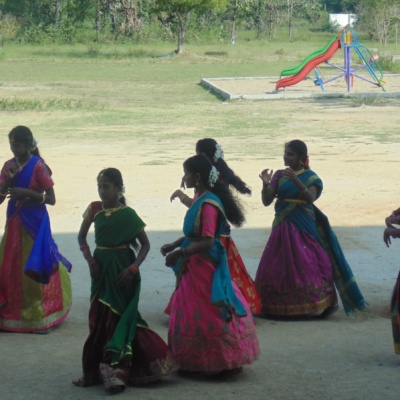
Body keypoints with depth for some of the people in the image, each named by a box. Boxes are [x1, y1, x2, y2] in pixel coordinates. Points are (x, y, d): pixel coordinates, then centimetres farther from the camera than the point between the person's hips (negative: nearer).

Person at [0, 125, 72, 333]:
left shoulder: (38, 166, -11)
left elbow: (51, 198, -12)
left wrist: (26, 192, -21)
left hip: (35, 222, -6)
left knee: (34, 268, -3)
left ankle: (40, 317, 5)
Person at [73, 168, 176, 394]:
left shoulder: (128, 214, -10)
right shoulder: (94, 209, 2)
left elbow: (145, 244, -6)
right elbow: (82, 236, 13)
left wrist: (133, 268, -18)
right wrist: (89, 258, -3)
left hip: (120, 269, -4)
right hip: (100, 267, 4)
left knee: (118, 317, -4)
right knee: (99, 318, 7)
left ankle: (116, 371, -4)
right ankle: (97, 370, 13)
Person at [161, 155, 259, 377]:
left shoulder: (208, 204, -22)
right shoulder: (201, 199, 9)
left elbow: (206, 242, -26)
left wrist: (179, 253, -21)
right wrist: (174, 245, 11)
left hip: (205, 266, -10)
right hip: (195, 266, 10)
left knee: (210, 314, -1)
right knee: (192, 313, 16)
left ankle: (227, 363, 10)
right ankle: (196, 361, 25)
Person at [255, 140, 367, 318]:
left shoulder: (310, 177, -2)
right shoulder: (279, 175, 7)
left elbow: (310, 198, -19)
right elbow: (266, 201, 1)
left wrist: (296, 180, -30)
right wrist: (266, 184, -17)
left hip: (303, 228, -4)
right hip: (283, 227, 4)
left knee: (306, 264, -6)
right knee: (278, 266, 3)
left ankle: (315, 306, 2)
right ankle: (279, 307, 13)